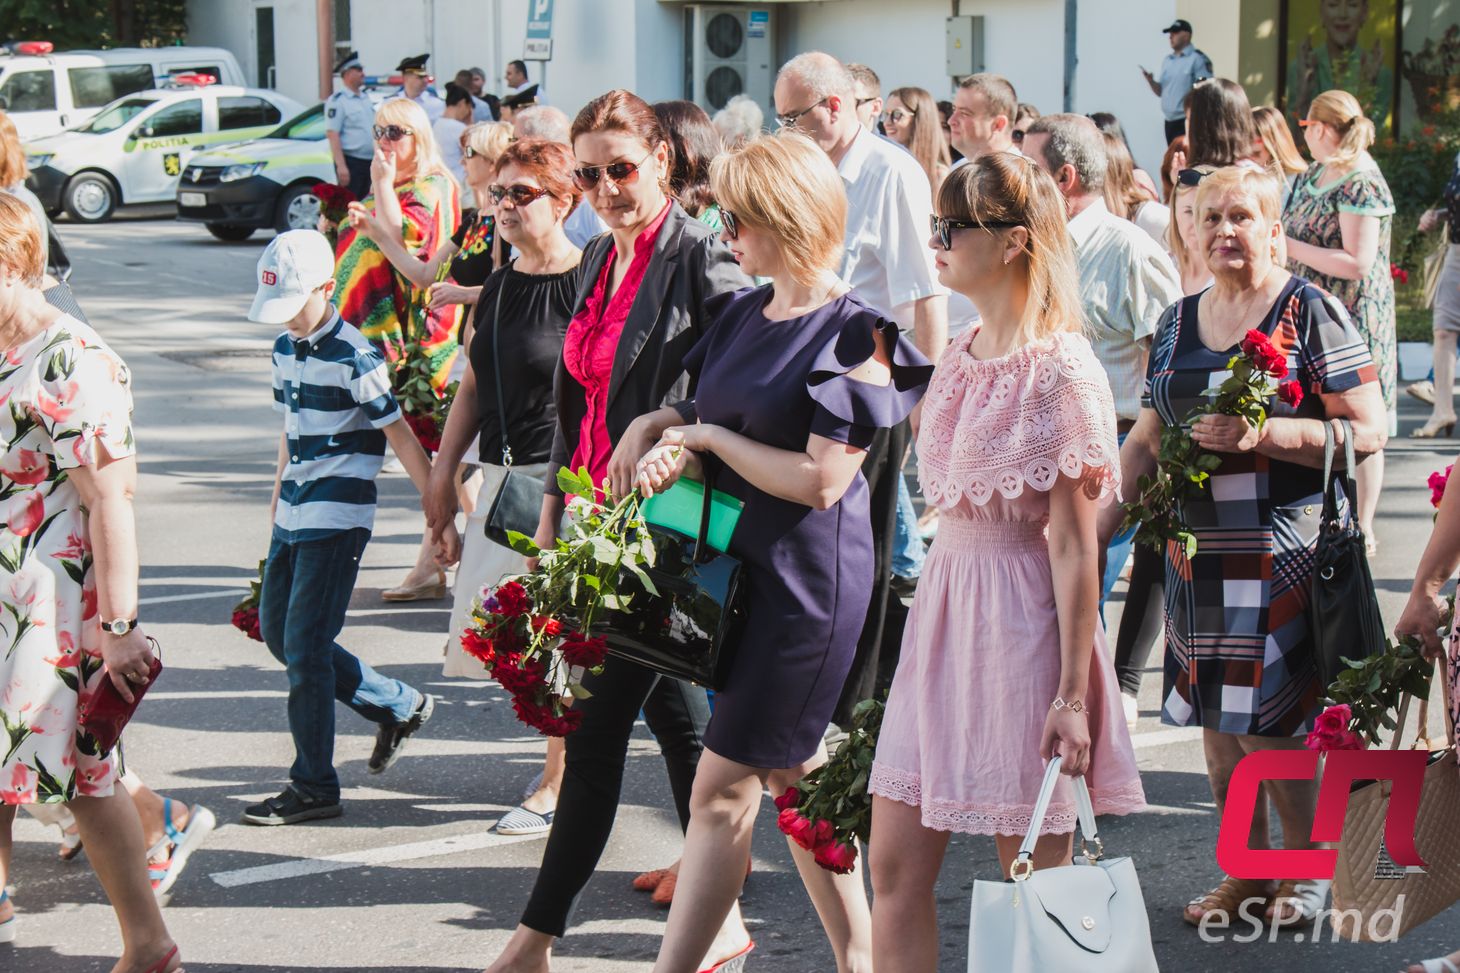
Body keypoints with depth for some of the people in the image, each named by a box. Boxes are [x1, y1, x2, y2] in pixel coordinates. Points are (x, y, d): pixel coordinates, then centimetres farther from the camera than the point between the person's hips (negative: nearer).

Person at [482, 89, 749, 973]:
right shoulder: (600, 259, 12)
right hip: (598, 514, 8)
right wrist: (556, 502, 20)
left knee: (601, 718, -5)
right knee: (670, 708, 15)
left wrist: (654, 425, -24)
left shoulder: (700, 256, -12)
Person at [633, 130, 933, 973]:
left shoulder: (851, 335, -14)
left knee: (724, 785, -7)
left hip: (809, 579, -9)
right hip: (740, 565, 9)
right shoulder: (741, 315, 11)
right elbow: (697, 413, 16)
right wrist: (673, 450, -7)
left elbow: (820, 480, -20)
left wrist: (712, 437, -11)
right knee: (796, 776, 15)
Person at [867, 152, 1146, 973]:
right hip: (944, 601, 8)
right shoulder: (963, 359, 12)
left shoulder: (1058, 370, -12)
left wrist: (1072, 692, -17)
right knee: (895, 870, 6)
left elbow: (1074, 546, -14)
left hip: (1020, 617, -8)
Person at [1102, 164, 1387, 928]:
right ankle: (1244, 874, 20)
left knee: (1268, 724, -7)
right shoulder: (1179, 322, 12)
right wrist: (1098, 525, 8)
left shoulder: (1309, 312, -5)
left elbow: (1368, 431, -11)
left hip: (1282, 547, -6)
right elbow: (1148, 437, 18)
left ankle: (1308, 870, 12)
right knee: (1216, 719, 8)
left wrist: (1261, 435, -21)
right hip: (1196, 548, 6)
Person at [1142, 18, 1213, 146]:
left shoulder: (1198, 59, -7)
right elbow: (1160, 92, 19)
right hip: (1170, 121, 8)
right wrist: (1150, 80, 0)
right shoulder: (1167, 60, 16)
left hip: (1188, 121, -8)